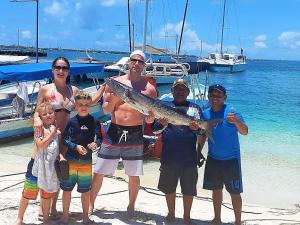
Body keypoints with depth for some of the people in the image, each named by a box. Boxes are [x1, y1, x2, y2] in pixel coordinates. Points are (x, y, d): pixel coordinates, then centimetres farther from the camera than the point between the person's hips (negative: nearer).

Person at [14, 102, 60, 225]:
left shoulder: (58, 131, 4)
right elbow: (41, 144, -24)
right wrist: (52, 133, -18)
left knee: (47, 195, 15)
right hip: (37, 165, -4)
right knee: (27, 193, 4)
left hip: (51, 167, 4)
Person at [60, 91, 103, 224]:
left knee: (85, 191, 10)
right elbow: (65, 139, -5)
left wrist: (96, 144, -22)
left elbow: (99, 138, -1)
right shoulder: (71, 122, -4)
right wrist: (76, 147, -19)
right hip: (71, 160, 0)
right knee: (67, 189, 9)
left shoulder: (94, 122, -1)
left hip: (86, 161, 1)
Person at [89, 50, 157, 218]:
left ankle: (131, 206, 27)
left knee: (134, 176, 6)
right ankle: (91, 203, 24)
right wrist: (114, 98, -15)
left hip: (135, 135, 0)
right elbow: (106, 110, 4)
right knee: (98, 172, 5)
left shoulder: (149, 88, 3)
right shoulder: (114, 82, 5)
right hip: (114, 132, 1)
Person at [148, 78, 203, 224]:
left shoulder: (195, 108, 10)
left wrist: (197, 128, -17)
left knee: (189, 189, 6)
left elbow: (202, 130, 6)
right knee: (169, 187, 10)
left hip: (189, 156, 0)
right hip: (169, 154, 0)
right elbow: (155, 129, 5)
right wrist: (161, 124, -17)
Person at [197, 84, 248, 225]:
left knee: (234, 192, 1)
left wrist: (236, 121, -47)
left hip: (231, 159, -4)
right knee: (216, 189, 16)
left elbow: (244, 132, -28)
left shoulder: (231, 112, -16)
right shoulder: (205, 114, -1)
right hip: (213, 159, 5)